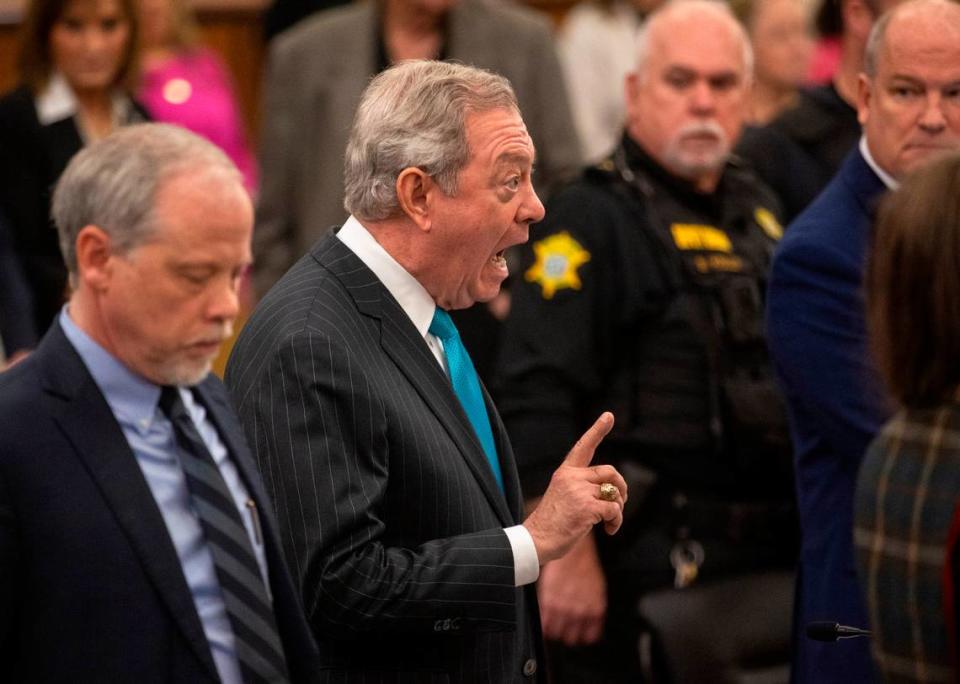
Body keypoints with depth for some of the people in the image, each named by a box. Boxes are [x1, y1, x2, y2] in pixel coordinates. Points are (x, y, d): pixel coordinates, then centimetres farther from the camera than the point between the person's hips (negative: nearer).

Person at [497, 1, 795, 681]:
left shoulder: (757, 206, 14)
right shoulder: (593, 217, -11)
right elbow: (539, 397, -19)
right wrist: (568, 552, -24)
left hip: (770, 552, 8)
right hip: (649, 566, -8)